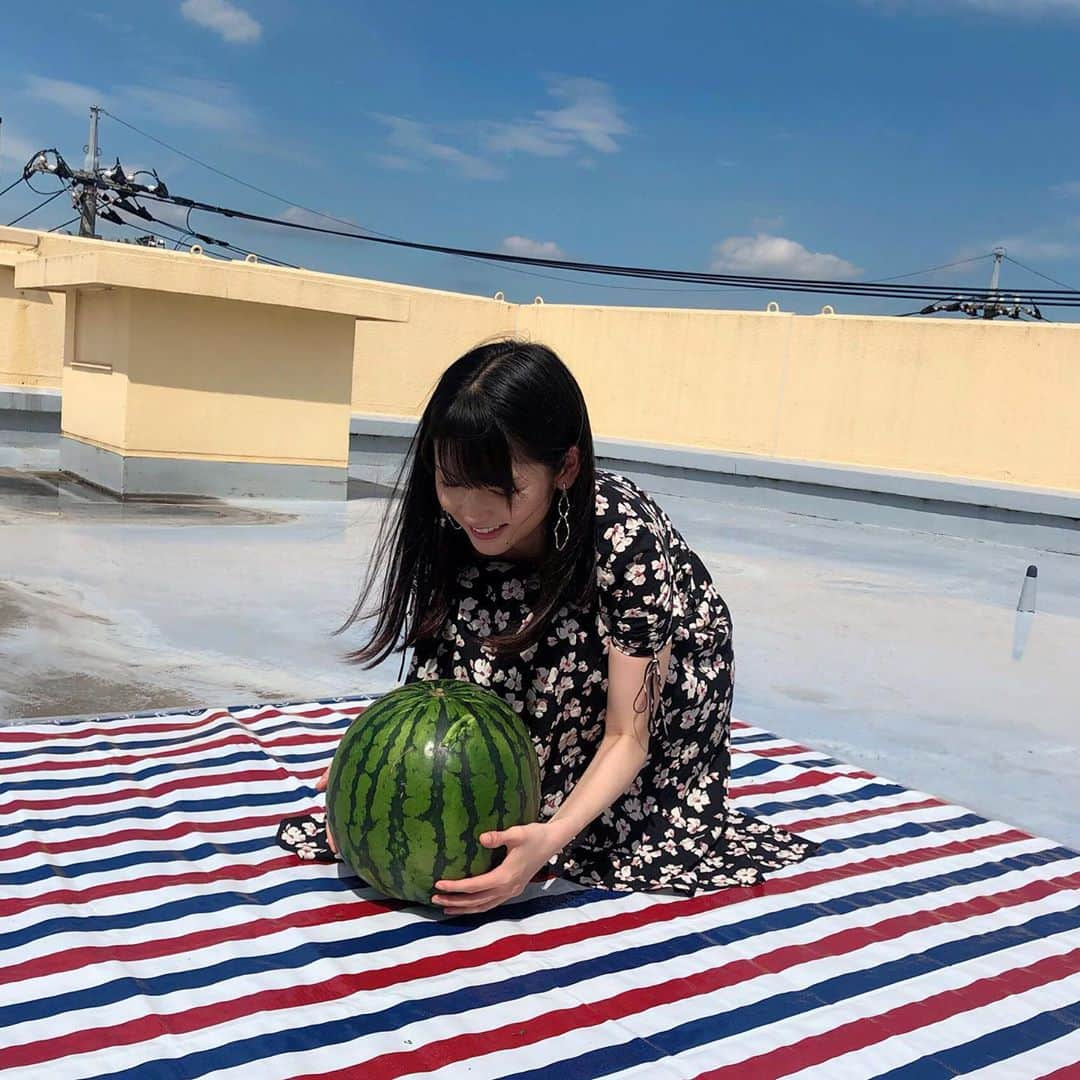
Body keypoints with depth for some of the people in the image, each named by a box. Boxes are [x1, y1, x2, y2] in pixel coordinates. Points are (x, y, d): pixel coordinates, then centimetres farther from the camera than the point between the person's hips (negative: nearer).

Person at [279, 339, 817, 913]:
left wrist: (551, 836, -47)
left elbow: (628, 736, -32)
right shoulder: (455, 520, -23)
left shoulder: (628, 539, -37)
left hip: (673, 666, -4)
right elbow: (439, 667, -14)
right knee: (466, 622, -26)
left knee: (570, 651, -35)